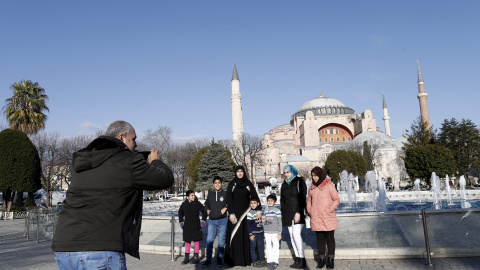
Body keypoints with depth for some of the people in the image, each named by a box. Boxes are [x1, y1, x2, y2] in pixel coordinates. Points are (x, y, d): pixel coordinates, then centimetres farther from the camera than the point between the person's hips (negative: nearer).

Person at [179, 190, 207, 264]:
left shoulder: (197, 204, -7)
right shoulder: (184, 204, 1)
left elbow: (204, 211, 4)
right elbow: (180, 213, 19)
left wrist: (203, 221, 0)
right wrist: (181, 222, 13)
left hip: (195, 226, -2)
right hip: (187, 226, 3)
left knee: (196, 241, 2)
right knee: (187, 242, 8)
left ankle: (196, 258, 11)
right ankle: (186, 258, 17)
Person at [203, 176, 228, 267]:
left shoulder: (225, 194, 0)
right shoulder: (210, 194, 10)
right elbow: (206, 203, 26)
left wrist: (225, 208, -9)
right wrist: (207, 209, 9)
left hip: (222, 220, -2)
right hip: (212, 220, 3)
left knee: (221, 240, 3)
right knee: (209, 240, 0)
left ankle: (219, 258, 14)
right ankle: (208, 259, 10)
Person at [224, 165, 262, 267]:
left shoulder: (249, 184, 5)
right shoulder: (231, 184, 4)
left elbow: (255, 197, -3)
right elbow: (228, 199, -2)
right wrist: (231, 213, -12)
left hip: (245, 213, 1)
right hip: (235, 213, -1)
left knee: (245, 236, 1)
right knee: (234, 235, -1)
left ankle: (246, 258, 9)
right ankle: (233, 259, 6)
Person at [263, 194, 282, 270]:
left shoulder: (277, 211, -5)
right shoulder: (265, 211, 8)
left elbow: (280, 223, -4)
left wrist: (279, 233, -6)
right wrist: (263, 232, 14)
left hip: (275, 232, -4)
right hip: (267, 232, 4)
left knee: (275, 247, 0)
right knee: (268, 247, 7)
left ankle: (275, 261, 8)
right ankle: (269, 261, 14)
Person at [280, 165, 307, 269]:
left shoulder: (299, 181, -1)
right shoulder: (284, 185, 17)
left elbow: (302, 197, -10)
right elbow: (282, 200, 20)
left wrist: (298, 212, -17)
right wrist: (283, 214, 13)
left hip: (298, 212, -6)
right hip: (288, 213, 6)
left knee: (296, 234, -14)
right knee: (292, 235, 4)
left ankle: (302, 259, -7)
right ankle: (297, 259, 9)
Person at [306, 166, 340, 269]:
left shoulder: (329, 186, -6)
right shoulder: (312, 187, 8)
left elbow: (336, 200, -3)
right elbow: (309, 200, 19)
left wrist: (330, 210, -10)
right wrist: (309, 211, 7)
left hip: (328, 218, -4)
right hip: (316, 218, 4)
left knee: (330, 238, 5)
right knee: (320, 239, 10)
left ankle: (330, 259, 15)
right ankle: (321, 259, 19)